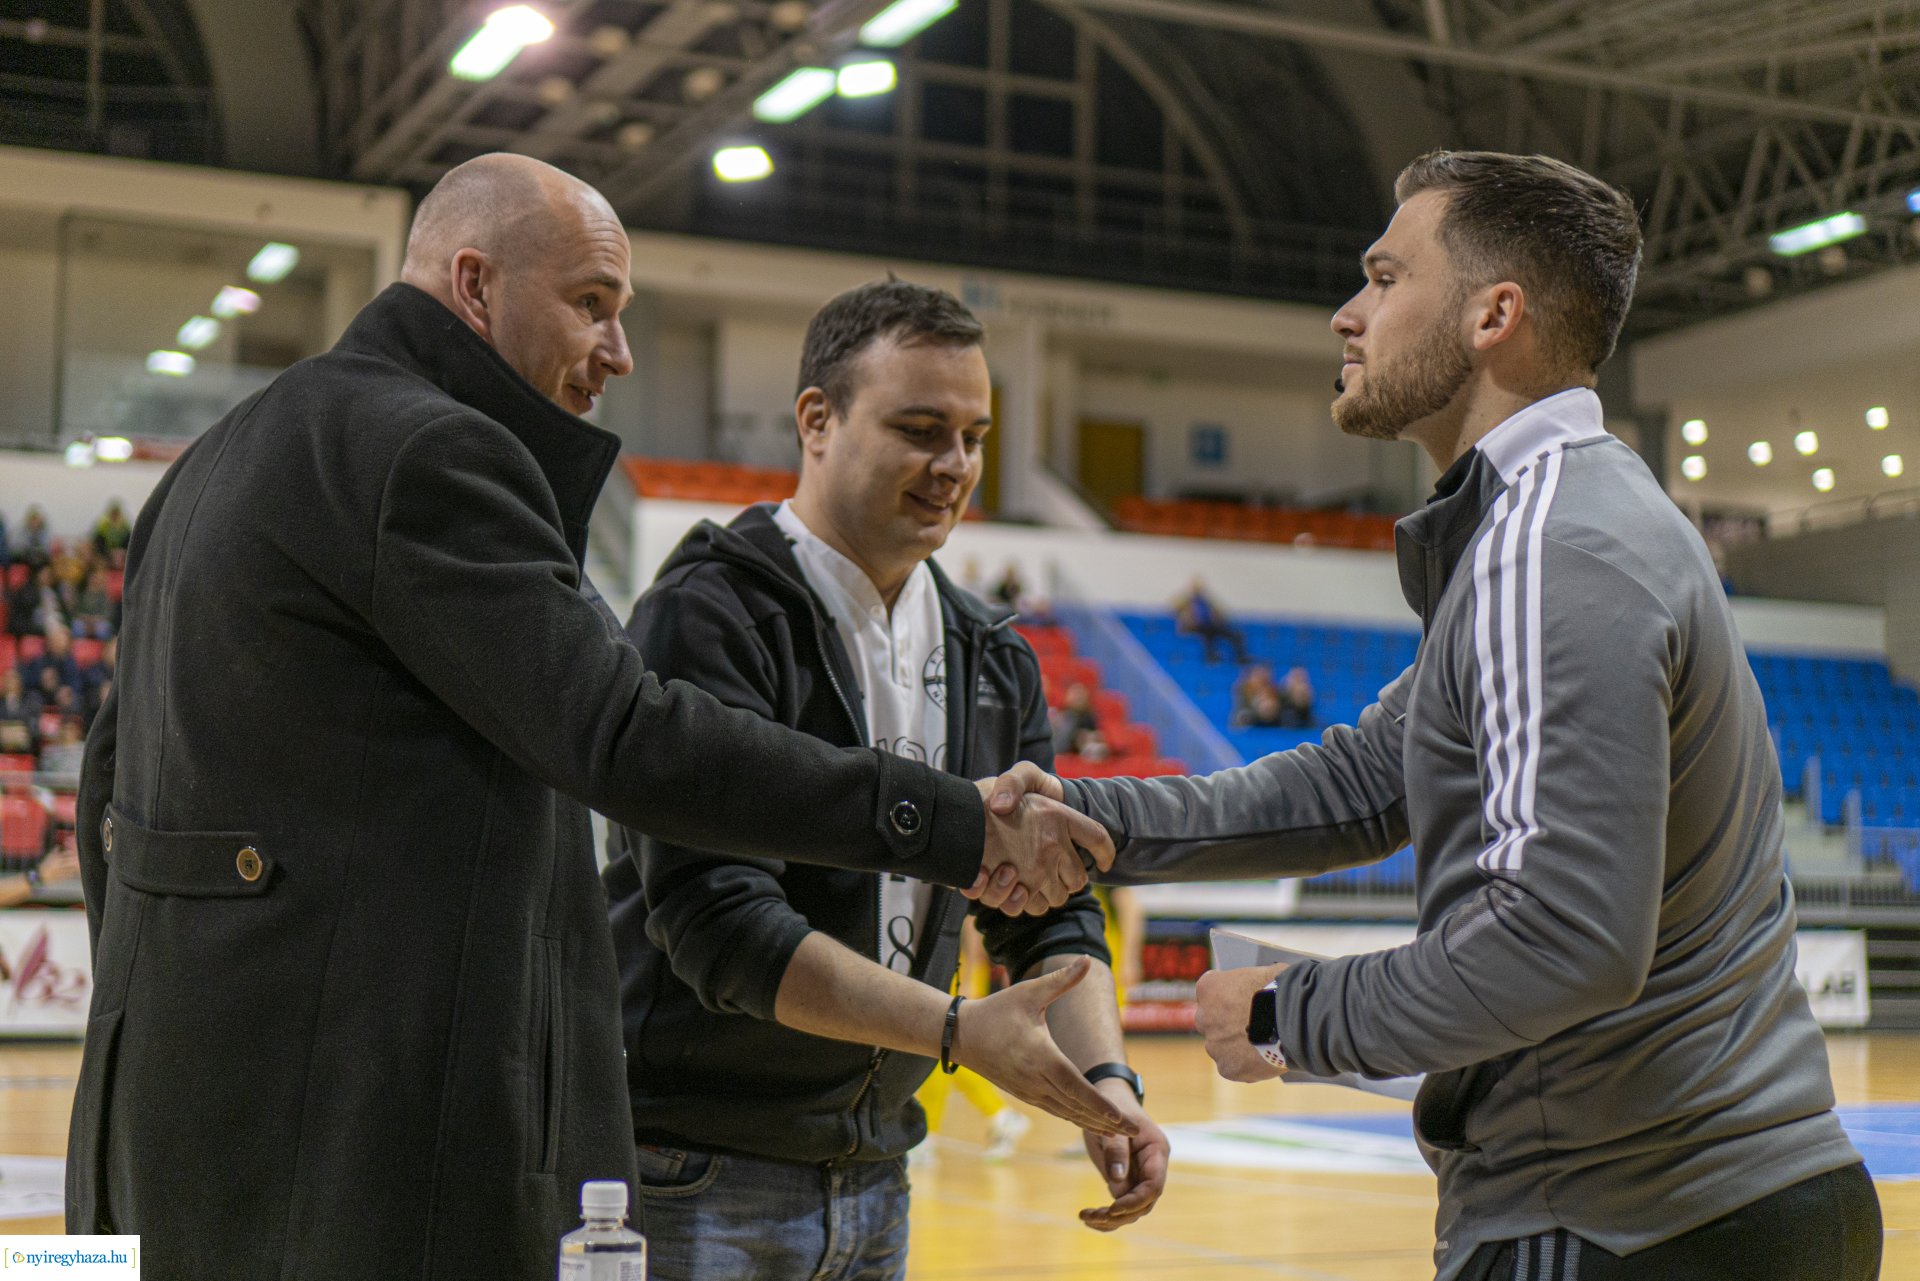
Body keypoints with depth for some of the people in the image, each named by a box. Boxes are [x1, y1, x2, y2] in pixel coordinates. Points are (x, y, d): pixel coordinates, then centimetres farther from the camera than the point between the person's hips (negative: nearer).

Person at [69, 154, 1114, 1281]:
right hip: (364, 1123, -10)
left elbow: (117, 770, 21)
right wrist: (959, 828, -19)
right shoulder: (425, 451, -14)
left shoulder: (223, 458, 19)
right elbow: (622, 739, -22)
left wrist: (151, 1008, 26)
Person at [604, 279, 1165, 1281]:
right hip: (693, 1178, -6)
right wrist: (955, 1031, -28)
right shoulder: (709, 617, -14)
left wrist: (1103, 1080, -11)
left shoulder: (992, 662, 9)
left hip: (873, 1179, 7)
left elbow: (1047, 910, 8)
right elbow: (713, 918, -22)